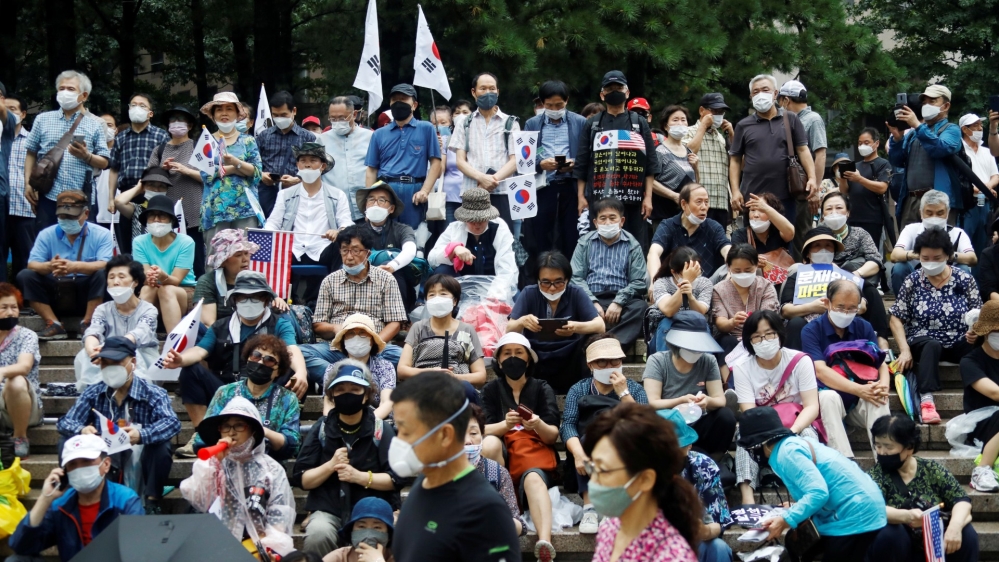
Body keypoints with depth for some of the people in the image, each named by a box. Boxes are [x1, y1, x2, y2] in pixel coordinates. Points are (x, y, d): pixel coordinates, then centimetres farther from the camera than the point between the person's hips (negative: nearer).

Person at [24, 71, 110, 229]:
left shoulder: (95, 125, 9)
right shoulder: (42, 119, 11)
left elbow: (104, 162, 7)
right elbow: (31, 153, 12)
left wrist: (86, 156, -12)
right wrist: (28, 183, 2)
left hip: (80, 199, 0)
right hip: (47, 196, 0)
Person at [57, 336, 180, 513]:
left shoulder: (153, 394, -8)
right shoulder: (94, 394, 2)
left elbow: (172, 423, -26)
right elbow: (65, 422, -4)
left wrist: (141, 435, -46)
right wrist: (81, 430, -31)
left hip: (141, 462, -2)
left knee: (160, 447, -33)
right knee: (68, 444, -17)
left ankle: (152, 503, -18)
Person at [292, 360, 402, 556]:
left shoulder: (381, 430, 1)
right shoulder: (321, 429, 5)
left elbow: (397, 479, -4)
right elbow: (301, 479, 3)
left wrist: (359, 476, -18)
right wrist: (330, 466, -15)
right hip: (328, 509, 1)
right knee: (318, 534, -30)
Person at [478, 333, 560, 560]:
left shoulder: (542, 389, 11)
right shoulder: (490, 390, 13)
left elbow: (552, 436, 1)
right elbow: (484, 431, -1)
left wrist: (538, 425, -23)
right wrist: (505, 424, -24)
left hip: (535, 450, -1)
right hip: (502, 452, 1)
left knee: (533, 479, -36)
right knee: (489, 443, -34)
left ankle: (545, 542, -62)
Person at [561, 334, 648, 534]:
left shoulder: (634, 389, 10)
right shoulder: (578, 390, 10)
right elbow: (568, 425, -8)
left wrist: (624, 393, -13)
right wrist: (578, 453, -27)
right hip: (590, 455, 0)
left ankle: (590, 505, -35)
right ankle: (589, 506, -40)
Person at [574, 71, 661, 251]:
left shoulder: (639, 123, 11)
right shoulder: (592, 124, 12)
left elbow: (650, 163, 7)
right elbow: (581, 163, 9)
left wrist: (648, 197, -1)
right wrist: (581, 196, 2)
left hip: (633, 199, 0)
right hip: (599, 199, 0)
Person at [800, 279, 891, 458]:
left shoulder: (864, 327, 5)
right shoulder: (811, 330, -8)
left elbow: (880, 362, -4)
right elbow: (820, 371, -21)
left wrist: (884, 384, -29)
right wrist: (859, 390, -34)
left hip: (860, 401, 3)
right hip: (828, 398, -3)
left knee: (879, 399, -28)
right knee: (829, 397, -36)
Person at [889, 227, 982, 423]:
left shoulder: (965, 280, 3)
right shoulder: (913, 280, 2)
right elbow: (897, 318, 3)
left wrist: (976, 332, -17)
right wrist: (905, 350, -11)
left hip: (958, 344, 1)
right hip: (922, 342, -1)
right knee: (932, 345, -38)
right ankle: (926, 400, -47)